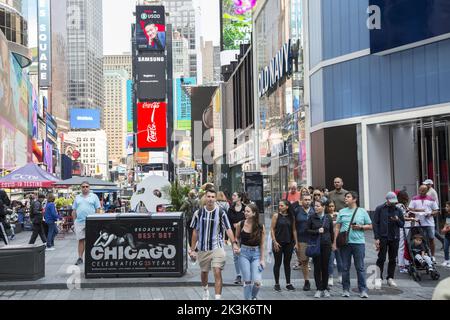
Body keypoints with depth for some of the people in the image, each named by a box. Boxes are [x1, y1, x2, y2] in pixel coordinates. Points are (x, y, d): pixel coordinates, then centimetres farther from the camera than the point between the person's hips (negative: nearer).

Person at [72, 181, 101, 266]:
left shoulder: (94, 197, 6)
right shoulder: (77, 197, 15)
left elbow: (97, 210, 3)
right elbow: (74, 211, 15)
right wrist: (74, 221, 6)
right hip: (79, 222, 2)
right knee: (80, 240, 1)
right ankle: (80, 258, 6)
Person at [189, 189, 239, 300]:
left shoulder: (221, 213, -4)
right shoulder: (199, 213, 0)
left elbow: (228, 229, -6)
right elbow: (195, 232, 7)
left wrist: (234, 243, -20)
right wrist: (192, 249, 6)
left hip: (217, 247, -2)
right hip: (203, 248, 3)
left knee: (217, 272, -14)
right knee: (204, 272, 17)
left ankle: (218, 297, -12)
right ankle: (205, 291, 45)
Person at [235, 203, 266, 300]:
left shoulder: (260, 227, -6)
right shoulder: (240, 225, -4)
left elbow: (262, 244, 0)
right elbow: (237, 238, 13)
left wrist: (262, 259, -1)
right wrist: (238, 247, -4)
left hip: (256, 253, 0)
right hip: (244, 253, 1)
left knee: (257, 281, -8)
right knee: (247, 281, -1)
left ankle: (254, 297, 22)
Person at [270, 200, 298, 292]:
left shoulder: (291, 217, 4)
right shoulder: (276, 215, -3)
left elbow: (294, 230, 8)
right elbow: (272, 229, -5)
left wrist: (296, 243, 4)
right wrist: (274, 241, -12)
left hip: (289, 243, 3)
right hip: (278, 243, -2)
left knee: (287, 263, 10)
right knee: (278, 263, 3)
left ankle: (288, 283, 17)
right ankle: (277, 284, 11)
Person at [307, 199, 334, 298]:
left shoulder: (328, 218, 4)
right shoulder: (312, 217, 0)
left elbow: (331, 231, 12)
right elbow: (307, 230, 1)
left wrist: (332, 242, 11)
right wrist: (317, 231, -13)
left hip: (326, 245, 1)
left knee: (325, 267, 4)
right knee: (317, 267, 0)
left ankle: (325, 289, 14)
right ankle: (319, 289, 7)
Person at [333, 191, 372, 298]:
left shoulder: (362, 211, 5)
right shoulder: (342, 212, 10)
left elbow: (370, 226, 8)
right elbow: (337, 228, 9)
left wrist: (360, 227, -10)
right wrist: (335, 242, 2)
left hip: (359, 242, -2)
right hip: (344, 243, 2)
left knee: (360, 267, 0)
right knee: (345, 267, 6)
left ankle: (363, 290, 7)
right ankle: (345, 289, 15)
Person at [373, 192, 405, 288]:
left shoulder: (398, 210, 11)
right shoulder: (380, 209, 0)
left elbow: (402, 224, 14)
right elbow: (375, 223, -2)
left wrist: (397, 220, -9)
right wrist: (376, 238, -9)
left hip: (395, 238, 4)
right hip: (383, 237, -3)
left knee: (393, 259, 6)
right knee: (381, 258, -3)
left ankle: (390, 278, 14)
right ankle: (379, 277, 5)